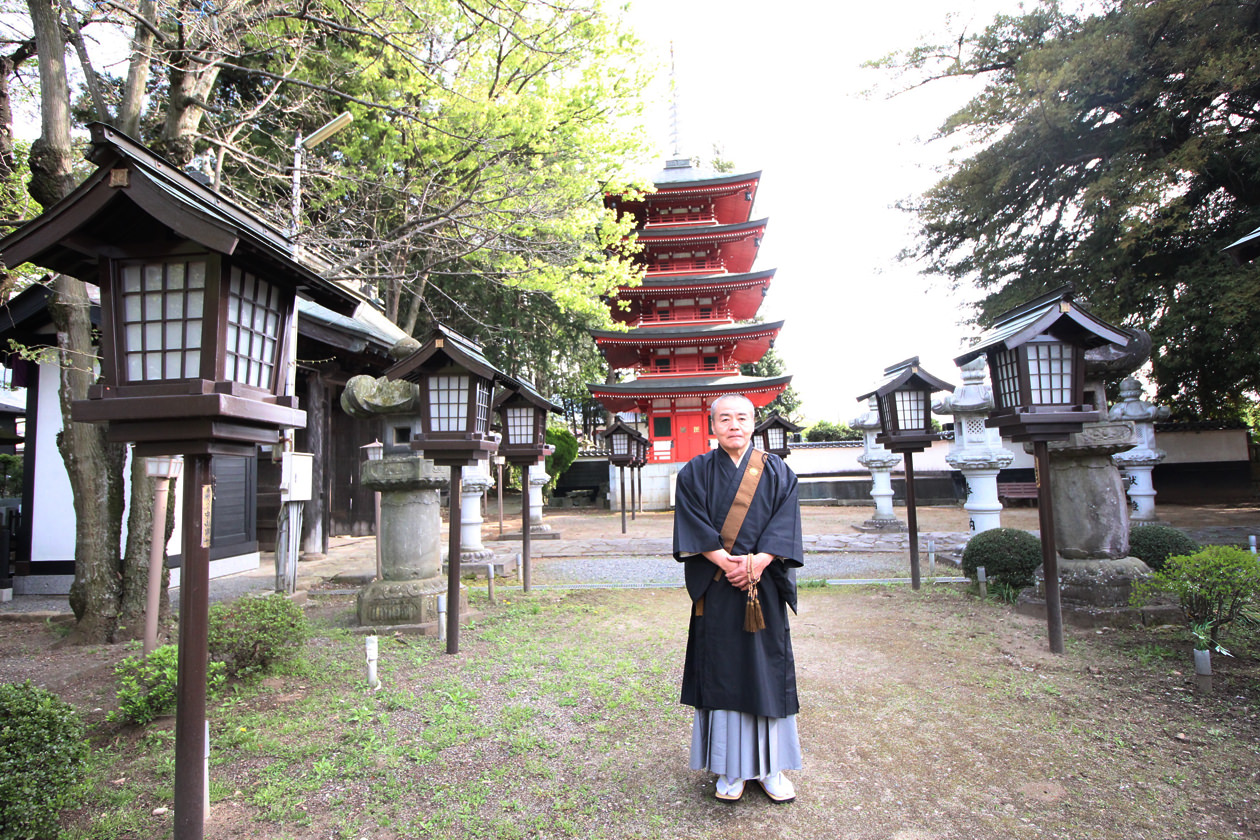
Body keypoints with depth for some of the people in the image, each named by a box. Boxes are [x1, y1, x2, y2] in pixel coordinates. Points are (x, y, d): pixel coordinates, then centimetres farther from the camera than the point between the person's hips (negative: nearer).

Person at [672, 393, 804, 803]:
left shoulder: (777, 472, 6)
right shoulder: (695, 473, 4)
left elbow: (785, 525, -3)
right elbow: (693, 527, -5)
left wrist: (758, 561, -17)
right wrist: (725, 562, -17)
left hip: (764, 587, 1)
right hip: (715, 591, -1)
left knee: (766, 672, 6)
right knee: (721, 673, 4)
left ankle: (771, 768, 20)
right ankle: (731, 769, 17)